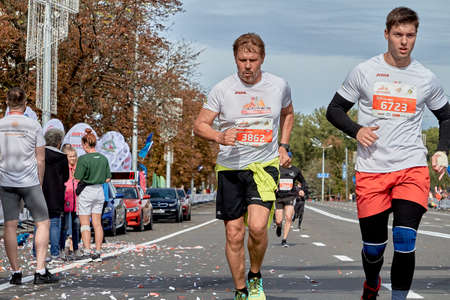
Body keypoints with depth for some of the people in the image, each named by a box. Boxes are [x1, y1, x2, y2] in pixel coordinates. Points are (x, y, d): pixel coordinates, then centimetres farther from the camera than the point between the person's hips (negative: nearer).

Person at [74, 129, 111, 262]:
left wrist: (75, 171, 5)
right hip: (99, 191, 5)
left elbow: (77, 178, -14)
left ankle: (87, 252, -7)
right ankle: (97, 252, 7)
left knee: (85, 223, 1)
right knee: (97, 223, 8)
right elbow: (108, 178, 6)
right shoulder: (103, 159, 2)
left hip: (86, 192, -5)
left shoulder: (83, 159, -15)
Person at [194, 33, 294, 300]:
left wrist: (284, 146, 12)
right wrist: (219, 137, -19)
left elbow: (288, 113, 22)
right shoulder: (222, 89, -4)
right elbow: (200, 125, 1)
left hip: (265, 165, -1)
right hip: (230, 167, 1)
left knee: (257, 226, -20)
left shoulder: (279, 86, 1)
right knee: (234, 234, 3)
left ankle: (255, 277, 8)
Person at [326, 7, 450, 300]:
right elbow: (334, 110, 9)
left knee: (405, 241, -15)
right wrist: (356, 130, -9)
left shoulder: (426, 79, 7)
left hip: (412, 168, 0)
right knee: (373, 246, 6)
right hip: (371, 171, 0)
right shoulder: (364, 72, 2)